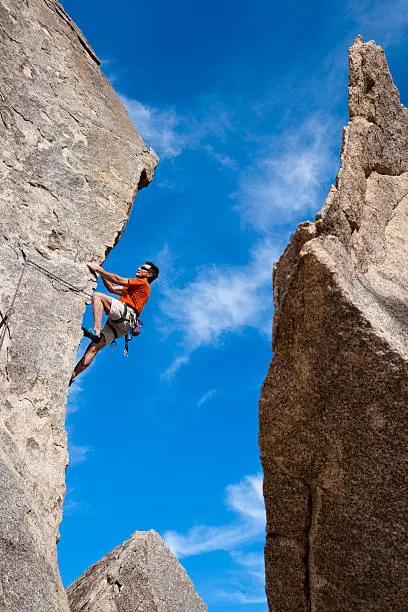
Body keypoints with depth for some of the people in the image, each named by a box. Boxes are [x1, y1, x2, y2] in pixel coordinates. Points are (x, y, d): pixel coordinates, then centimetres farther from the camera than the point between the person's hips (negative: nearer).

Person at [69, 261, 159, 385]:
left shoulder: (143, 283, 10)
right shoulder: (132, 288, 37)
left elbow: (117, 280, 2)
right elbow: (112, 288, 34)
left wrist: (99, 269, 7)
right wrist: (101, 272, 28)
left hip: (125, 313, -8)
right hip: (117, 325, 8)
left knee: (97, 295, -21)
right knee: (93, 348, -1)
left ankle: (96, 331, -37)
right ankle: (70, 377, -7)